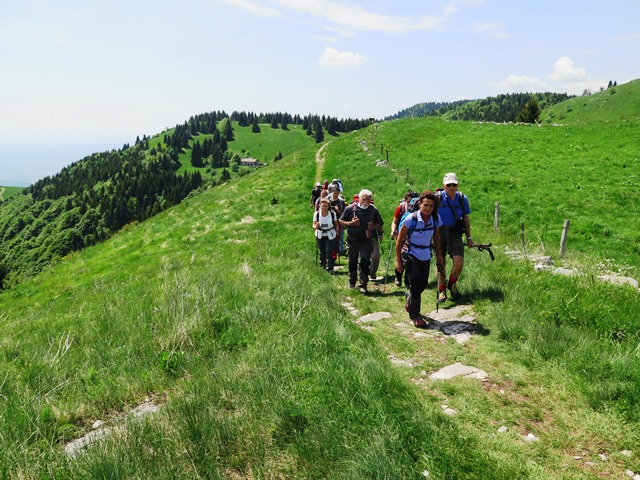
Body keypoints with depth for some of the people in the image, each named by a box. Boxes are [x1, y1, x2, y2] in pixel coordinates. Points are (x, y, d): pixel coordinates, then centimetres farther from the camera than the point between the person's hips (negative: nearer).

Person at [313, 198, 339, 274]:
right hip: (320, 235, 2)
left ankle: (330, 269, -7)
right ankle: (322, 266, 32)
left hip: (330, 235, -2)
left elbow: (336, 224, 5)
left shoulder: (333, 214, -12)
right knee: (322, 251, 13)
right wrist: (316, 226, -29)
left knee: (329, 251, -9)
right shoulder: (316, 214, -12)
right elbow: (314, 225, -7)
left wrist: (337, 231, -2)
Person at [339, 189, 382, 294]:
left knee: (364, 263, -9)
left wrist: (373, 226, -12)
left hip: (366, 241, -1)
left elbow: (379, 223, 11)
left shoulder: (373, 210, 0)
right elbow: (341, 221, 1)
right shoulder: (350, 208, -5)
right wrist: (350, 223, -17)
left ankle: (362, 285, 2)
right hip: (352, 240, 1)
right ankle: (352, 283, 33)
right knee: (352, 262, 15)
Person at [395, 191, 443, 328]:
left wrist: (439, 254, 12)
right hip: (410, 254, -5)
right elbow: (399, 239, -13)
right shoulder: (411, 219, -21)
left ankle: (409, 297, 44)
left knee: (423, 284, 11)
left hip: (426, 256, 5)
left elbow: (436, 236, 10)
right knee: (416, 283, -12)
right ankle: (414, 315, 3)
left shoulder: (436, 218, -8)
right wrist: (398, 260, -11)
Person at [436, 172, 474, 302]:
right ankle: (441, 290, 22)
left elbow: (466, 219, 11)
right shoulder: (437, 197, -6)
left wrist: (469, 238, 11)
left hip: (455, 233, 2)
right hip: (440, 233, -1)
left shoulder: (462, 199, 2)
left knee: (459, 262, -11)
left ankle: (452, 284, 17)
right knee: (441, 262, 4)